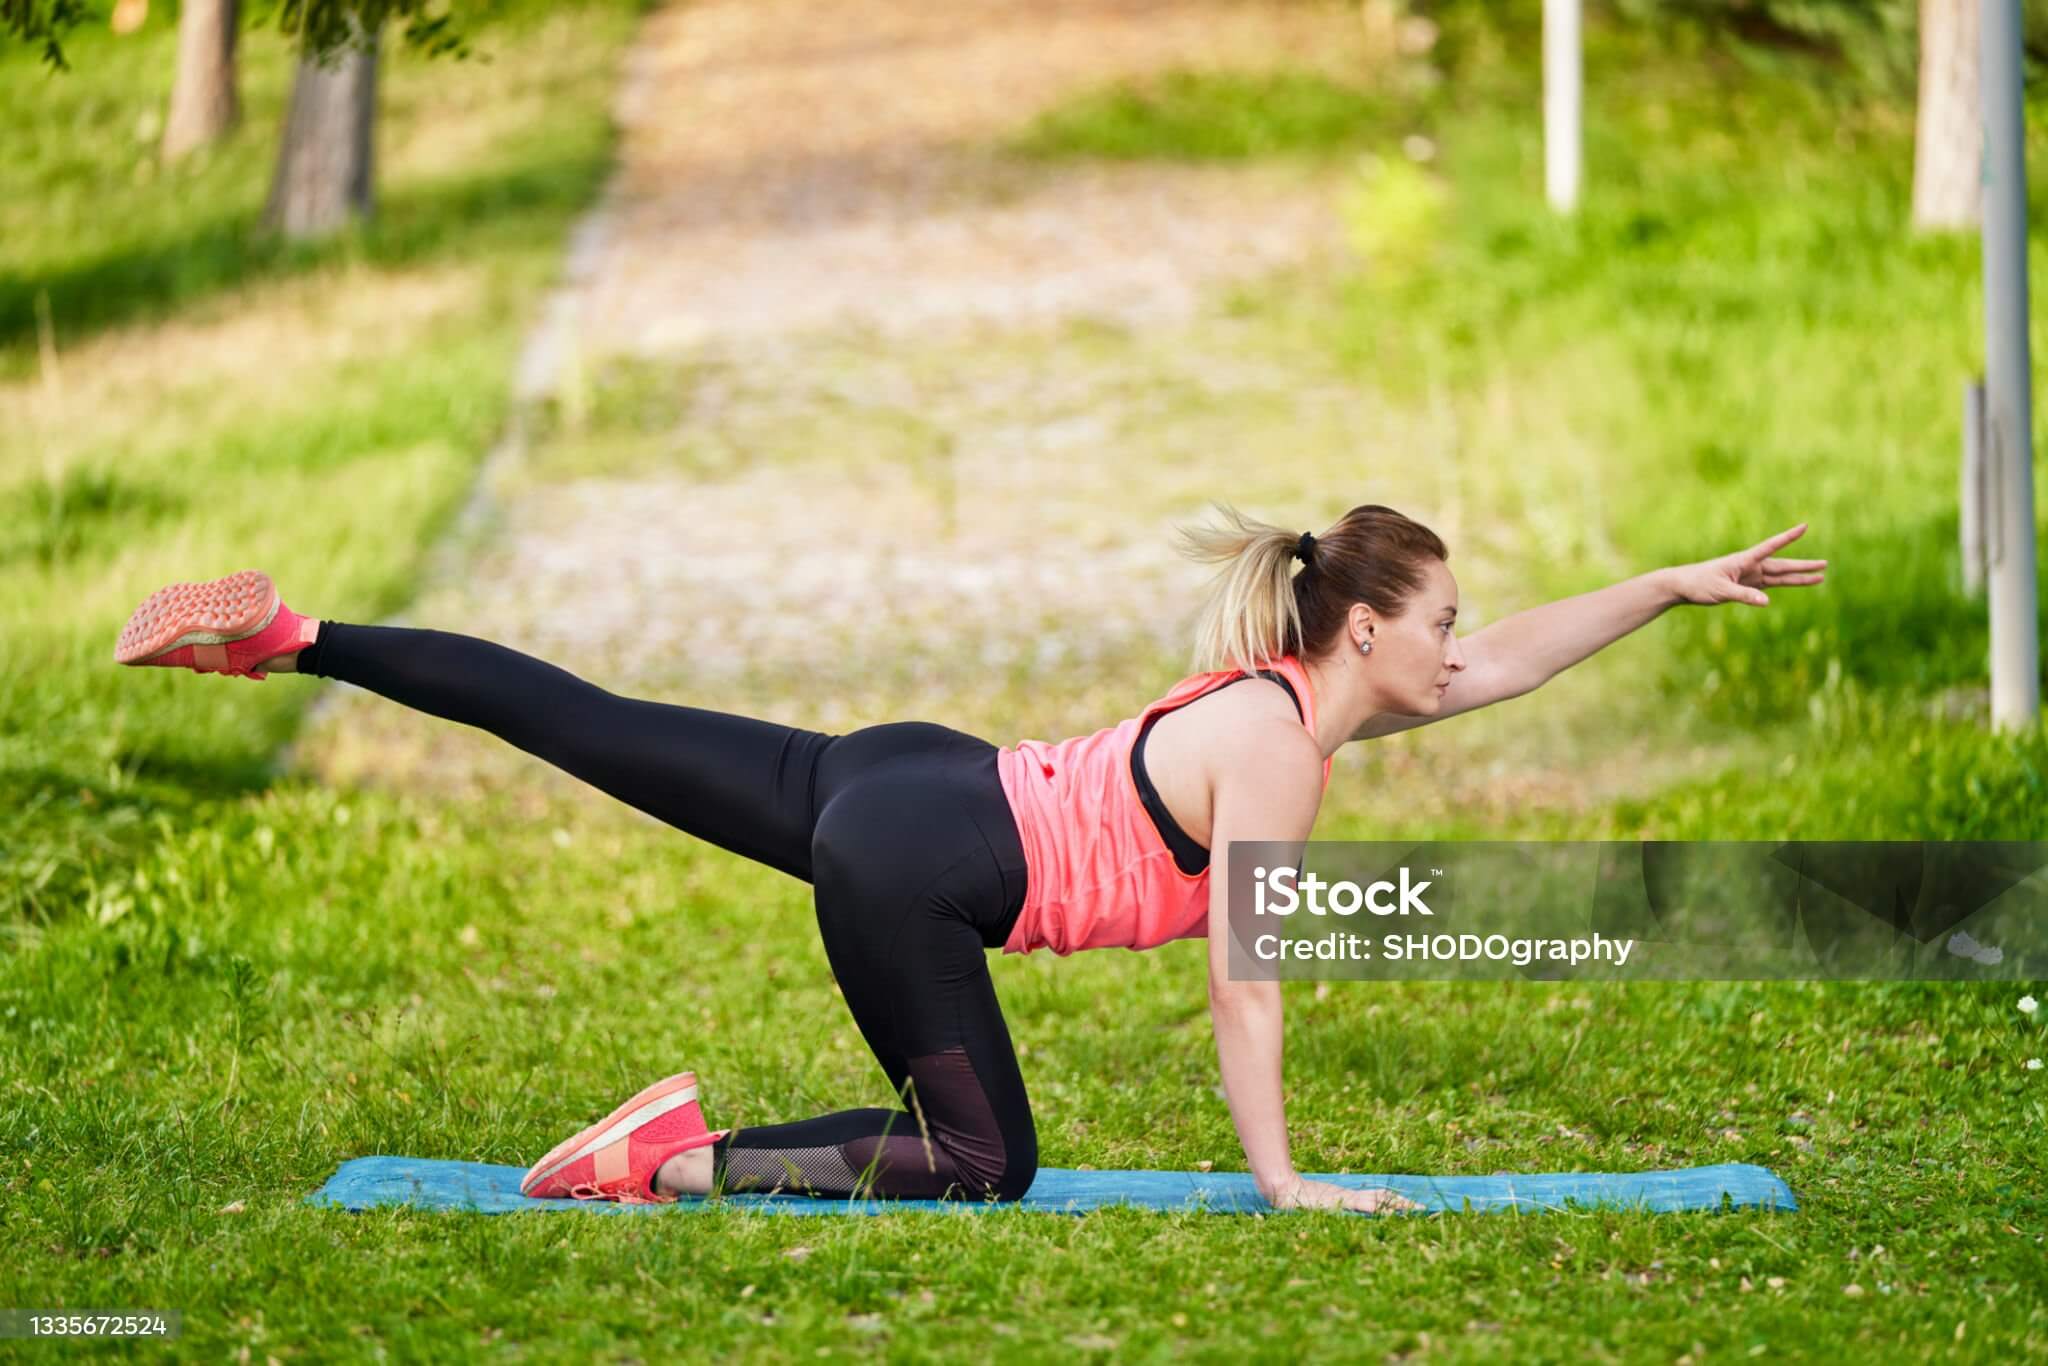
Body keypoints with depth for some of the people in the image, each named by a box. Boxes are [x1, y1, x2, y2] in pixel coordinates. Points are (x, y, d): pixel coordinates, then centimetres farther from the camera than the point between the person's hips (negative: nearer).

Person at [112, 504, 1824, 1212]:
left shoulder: (1310, 690, 9)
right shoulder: (1274, 752, -17)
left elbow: (1511, 662, 21)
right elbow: (1242, 983, -16)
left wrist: (1677, 582, 17)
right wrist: (1279, 1182, -12)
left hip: (909, 786, 9)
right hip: (914, 862, -9)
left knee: (593, 729, 9)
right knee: (983, 1163, 0)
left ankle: (289, 637, 7)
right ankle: (682, 1157, -12)